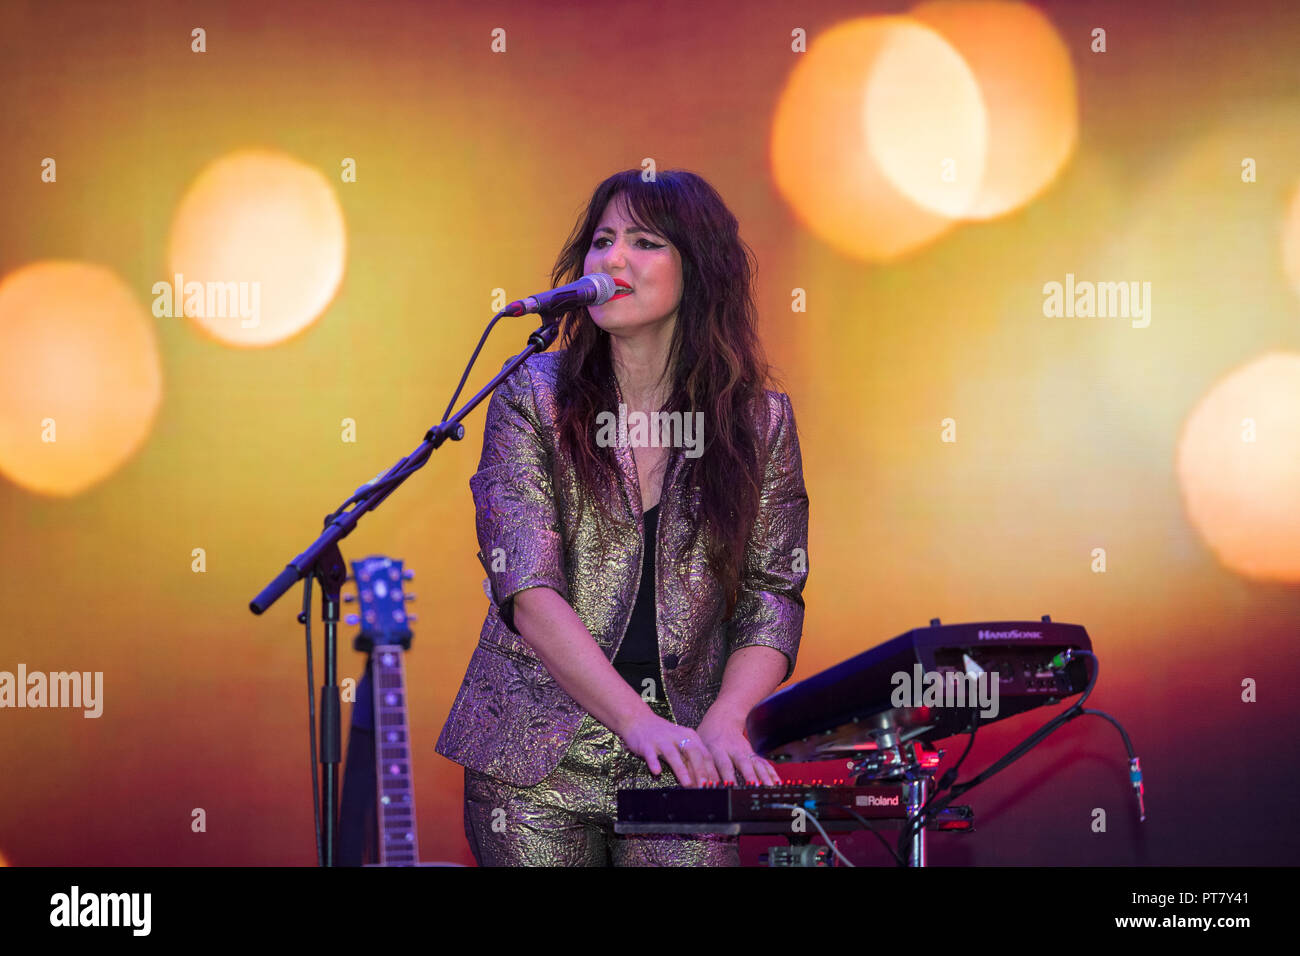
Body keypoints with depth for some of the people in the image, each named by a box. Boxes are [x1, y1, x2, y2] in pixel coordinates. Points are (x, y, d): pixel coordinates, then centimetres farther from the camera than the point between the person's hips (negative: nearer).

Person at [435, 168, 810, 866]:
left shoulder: (758, 420, 3)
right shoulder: (531, 396, -2)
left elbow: (772, 600, 1)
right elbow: (527, 589, -12)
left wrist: (722, 724, -18)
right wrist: (637, 720, -24)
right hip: (539, 757, -1)